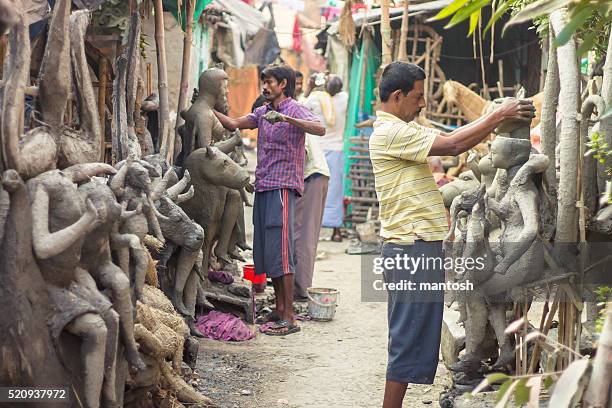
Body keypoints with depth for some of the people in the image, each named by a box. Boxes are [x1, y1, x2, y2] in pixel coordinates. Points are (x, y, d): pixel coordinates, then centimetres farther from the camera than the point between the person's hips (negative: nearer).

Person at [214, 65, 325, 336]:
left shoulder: (295, 111, -5)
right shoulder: (263, 112, 19)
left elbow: (320, 129, -22)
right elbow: (234, 124, 14)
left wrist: (285, 118, -32)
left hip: (282, 188, -8)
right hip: (262, 186, 8)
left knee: (280, 252, -10)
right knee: (265, 252, 10)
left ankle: (289, 319, -8)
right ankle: (279, 310, 19)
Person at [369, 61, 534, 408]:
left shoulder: (404, 129, 17)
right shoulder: (390, 132, -16)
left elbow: (451, 137, 15)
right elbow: (453, 146, -19)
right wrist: (498, 116, -12)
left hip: (415, 246, 11)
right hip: (413, 249, -11)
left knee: (410, 339, 16)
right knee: (410, 340, -5)